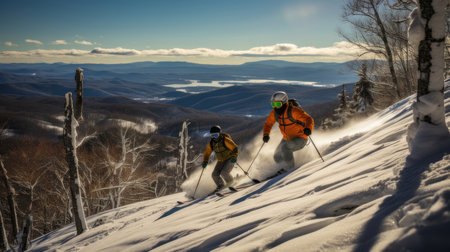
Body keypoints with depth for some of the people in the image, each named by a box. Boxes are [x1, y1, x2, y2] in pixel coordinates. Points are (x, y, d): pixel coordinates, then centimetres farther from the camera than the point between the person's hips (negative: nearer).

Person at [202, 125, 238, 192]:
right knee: (215, 175, -7)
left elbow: (235, 148, -18)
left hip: (230, 159, -6)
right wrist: (205, 161, -7)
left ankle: (230, 182, 8)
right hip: (221, 161, 6)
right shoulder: (211, 142, -4)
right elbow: (207, 152, 6)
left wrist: (234, 156, -33)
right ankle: (220, 185, 22)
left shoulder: (225, 140, -21)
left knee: (224, 173, -23)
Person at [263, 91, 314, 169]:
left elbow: (309, 120, -32)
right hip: (287, 139, 7)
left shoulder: (293, 111, -28)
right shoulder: (274, 112, -10)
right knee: (277, 158, 10)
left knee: (284, 147, -31)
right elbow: (268, 123, 5)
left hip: (300, 139, -7)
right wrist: (265, 135, -13)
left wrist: (308, 129, -53)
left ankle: (290, 168, -11)